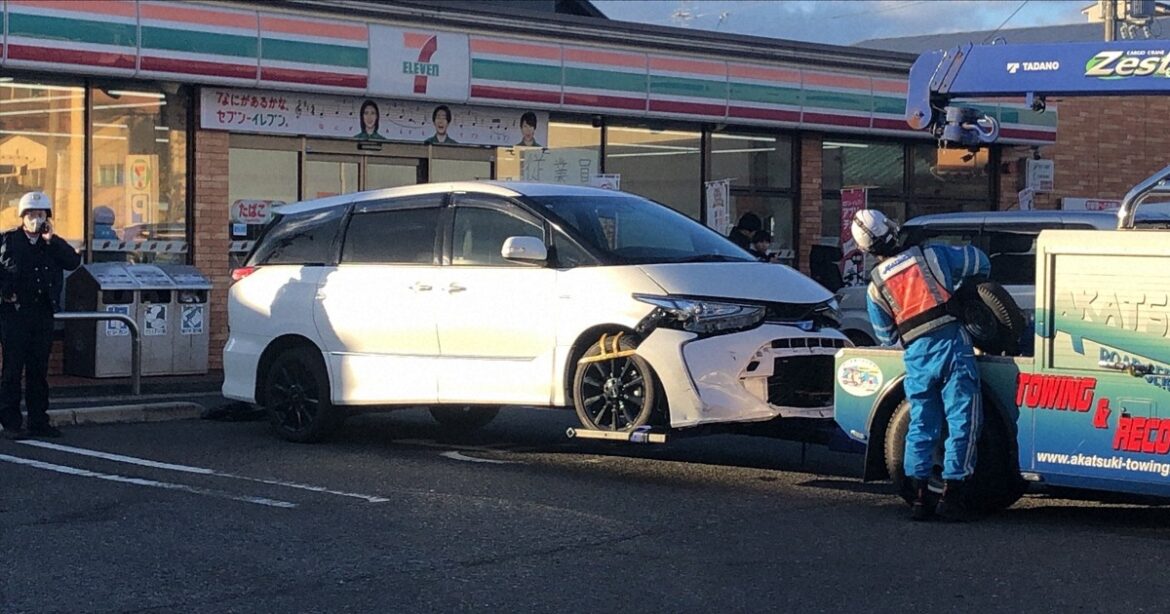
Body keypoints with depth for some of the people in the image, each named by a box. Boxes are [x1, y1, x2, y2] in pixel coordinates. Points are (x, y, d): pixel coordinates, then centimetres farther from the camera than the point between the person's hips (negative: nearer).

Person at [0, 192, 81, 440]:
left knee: (39, 370, 9)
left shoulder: (54, 244, 11)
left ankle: (39, 422, 15)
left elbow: (74, 262, -4)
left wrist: (51, 241, -10)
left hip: (44, 314, 4)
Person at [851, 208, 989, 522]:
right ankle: (951, 494, -3)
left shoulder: (876, 287, 8)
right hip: (952, 346, -3)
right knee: (961, 422, 0)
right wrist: (965, 290, 32)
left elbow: (886, 337, 15)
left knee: (921, 428, 12)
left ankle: (919, 496, 11)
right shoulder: (931, 256, 4)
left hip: (915, 358, 3)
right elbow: (979, 261, 15)